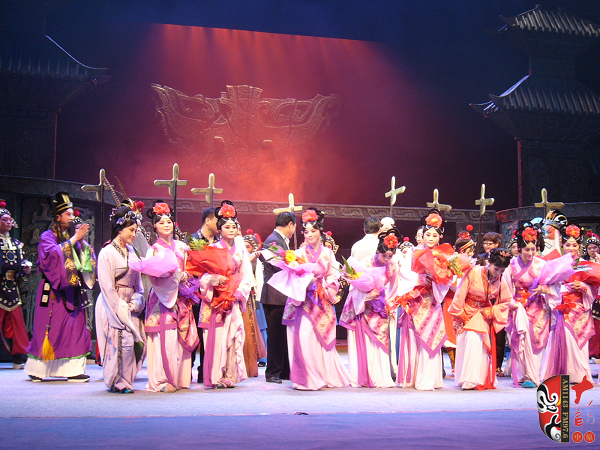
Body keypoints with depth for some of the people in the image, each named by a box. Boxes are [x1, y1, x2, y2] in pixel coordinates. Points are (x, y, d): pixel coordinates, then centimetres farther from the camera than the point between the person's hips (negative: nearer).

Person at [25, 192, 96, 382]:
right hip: (54, 290, -5)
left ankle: (73, 369, 0)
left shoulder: (72, 236, 16)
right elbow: (54, 253, -20)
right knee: (50, 328, -4)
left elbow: (85, 258, 7)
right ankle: (37, 369, 7)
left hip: (72, 290, 5)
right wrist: (74, 239, -19)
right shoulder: (48, 236, 0)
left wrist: (82, 240, -6)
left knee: (73, 327, 0)